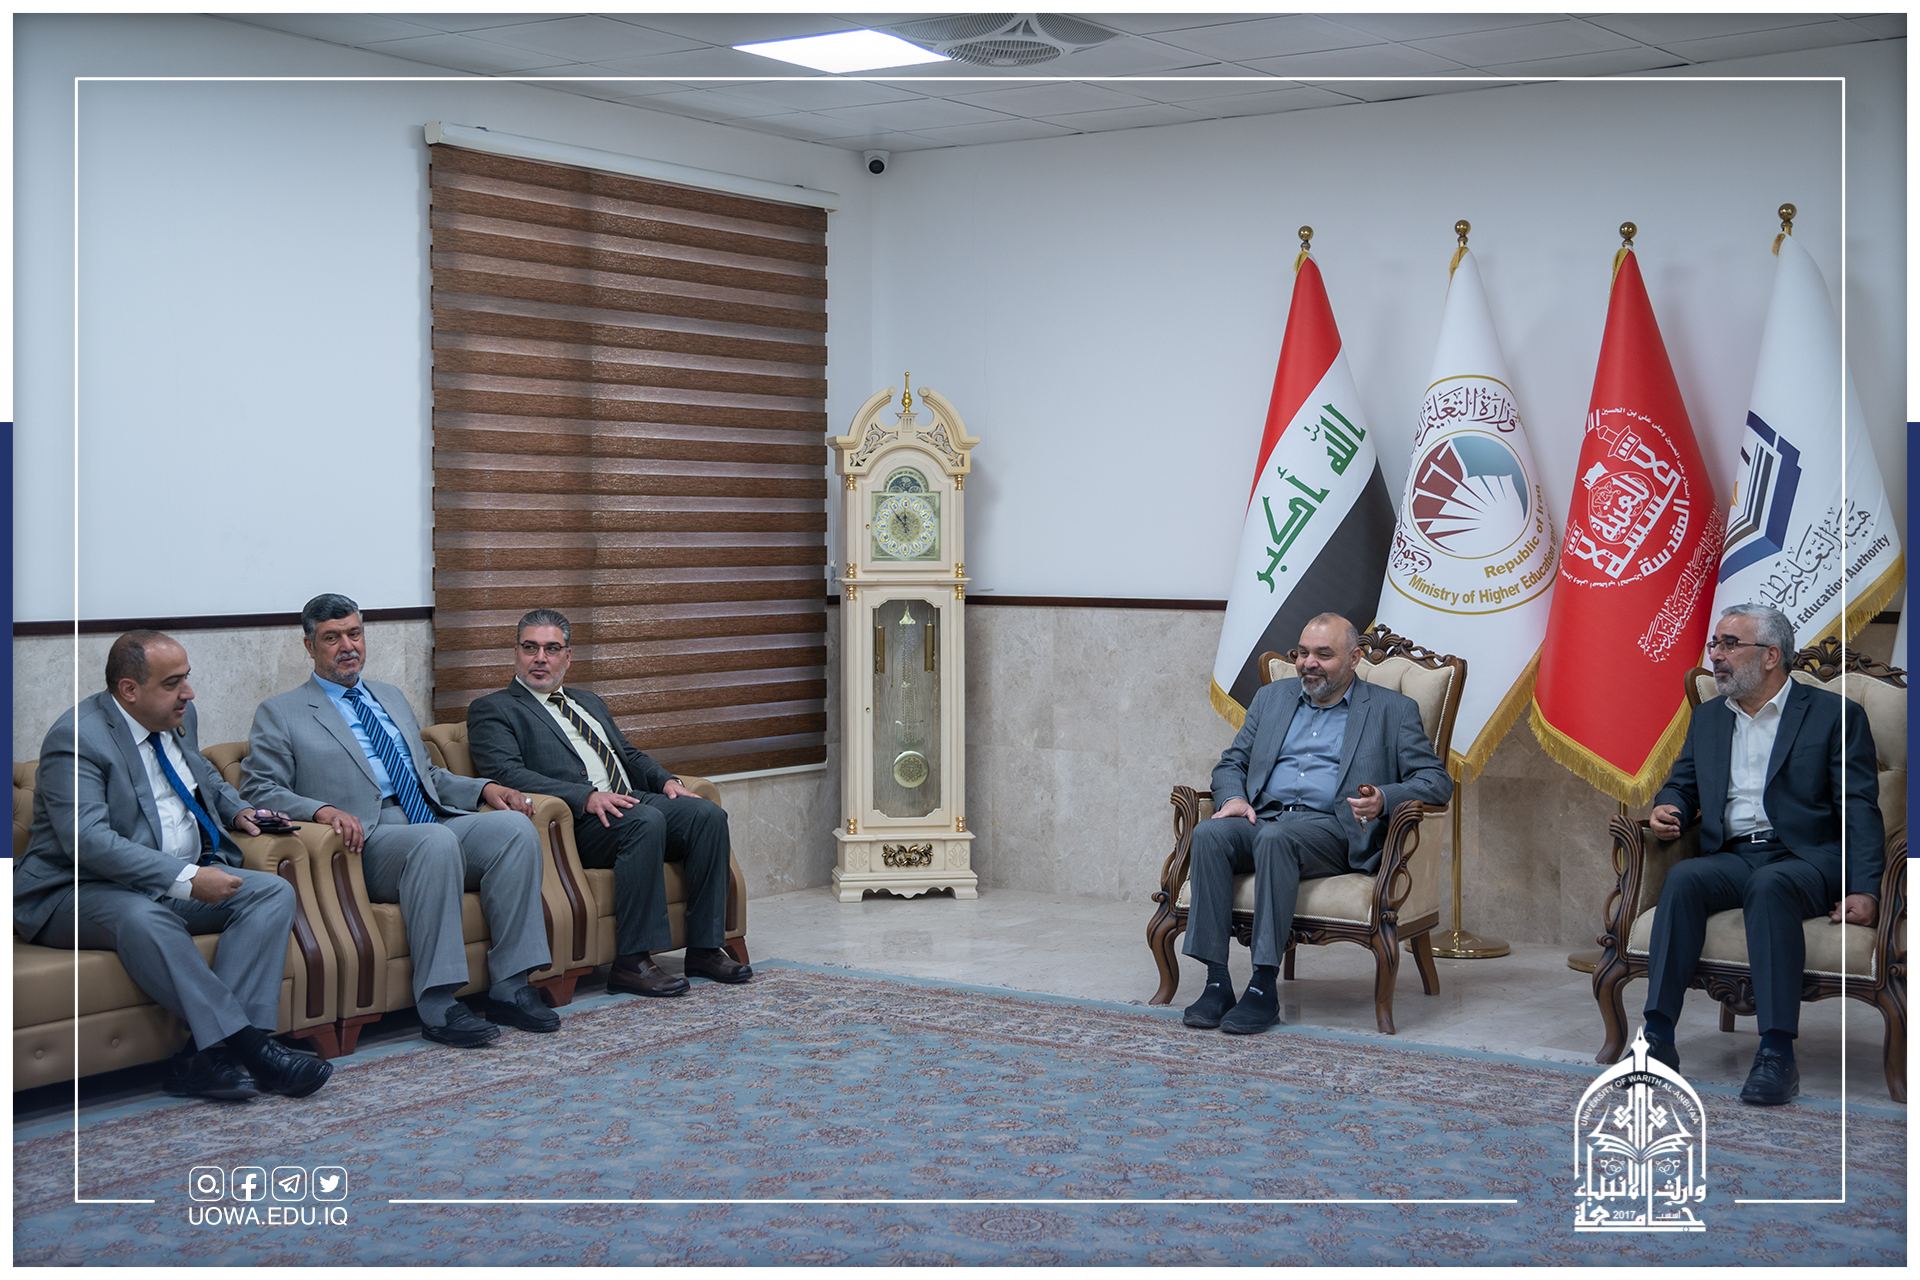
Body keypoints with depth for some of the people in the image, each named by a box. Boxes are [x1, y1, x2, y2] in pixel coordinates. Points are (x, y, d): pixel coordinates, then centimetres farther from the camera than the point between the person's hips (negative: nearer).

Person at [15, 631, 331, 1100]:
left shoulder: (179, 718, 10)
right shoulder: (76, 738, -16)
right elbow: (88, 840, -28)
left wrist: (237, 810, 10)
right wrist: (186, 880, -33)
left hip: (182, 880, 8)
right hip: (82, 891, -8)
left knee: (273, 893, -15)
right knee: (141, 917, -39)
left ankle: (207, 1058, -29)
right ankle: (246, 1044, -37)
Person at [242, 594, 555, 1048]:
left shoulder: (391, 698, 29)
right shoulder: (280, 714, 10)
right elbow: (258, 791, -1)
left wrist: (485, 788, 12)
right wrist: (323, 810, -20)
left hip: (435, 825, 6)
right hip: (366, 839, -6)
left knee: (515, 826, -22)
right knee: (436, 841, -37)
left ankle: (509, 986, -23)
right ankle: (436, 1004, -36)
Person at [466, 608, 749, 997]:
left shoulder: (589, 702, 30)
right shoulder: (493, 710, 7)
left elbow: (630, 755, 30)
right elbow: (507, 773, -10)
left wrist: (667, 781, 6)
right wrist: (586, 797, -22)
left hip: (632, 800, 7)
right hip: (575, 820, -7)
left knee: (708, 814, -19)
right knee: (646, 821, -35)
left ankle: (704, 948, -15)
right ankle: (632, 961, -32)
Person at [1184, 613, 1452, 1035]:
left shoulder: (1392, 710, 11)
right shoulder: (1271, 698, 24)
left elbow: (1436, 780, 4)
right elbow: (1231, 763, 24)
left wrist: (1384, 799, -16)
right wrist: (1234, 798, 0)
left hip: (1333, 830, -4)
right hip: (1263, 819, 4)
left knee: (1275, 838, -37)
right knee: (1209, 834, -29)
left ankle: (1264, 987, -36)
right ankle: (1217, 982, -30)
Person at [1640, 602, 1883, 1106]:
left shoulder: (1834, 715, 5)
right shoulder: (1708, 717, 21)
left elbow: (1859, 810, -2)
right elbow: (1681, 785, 26)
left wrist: (1864, 890, -15)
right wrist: (1667, 809, -1)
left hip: (1805, 858, -4)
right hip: (1730, 857, 4)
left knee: (1769, 886, -38)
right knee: (1682, 878, -30)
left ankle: (1777, 1052, -41)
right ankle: (1658, 1037, -36)